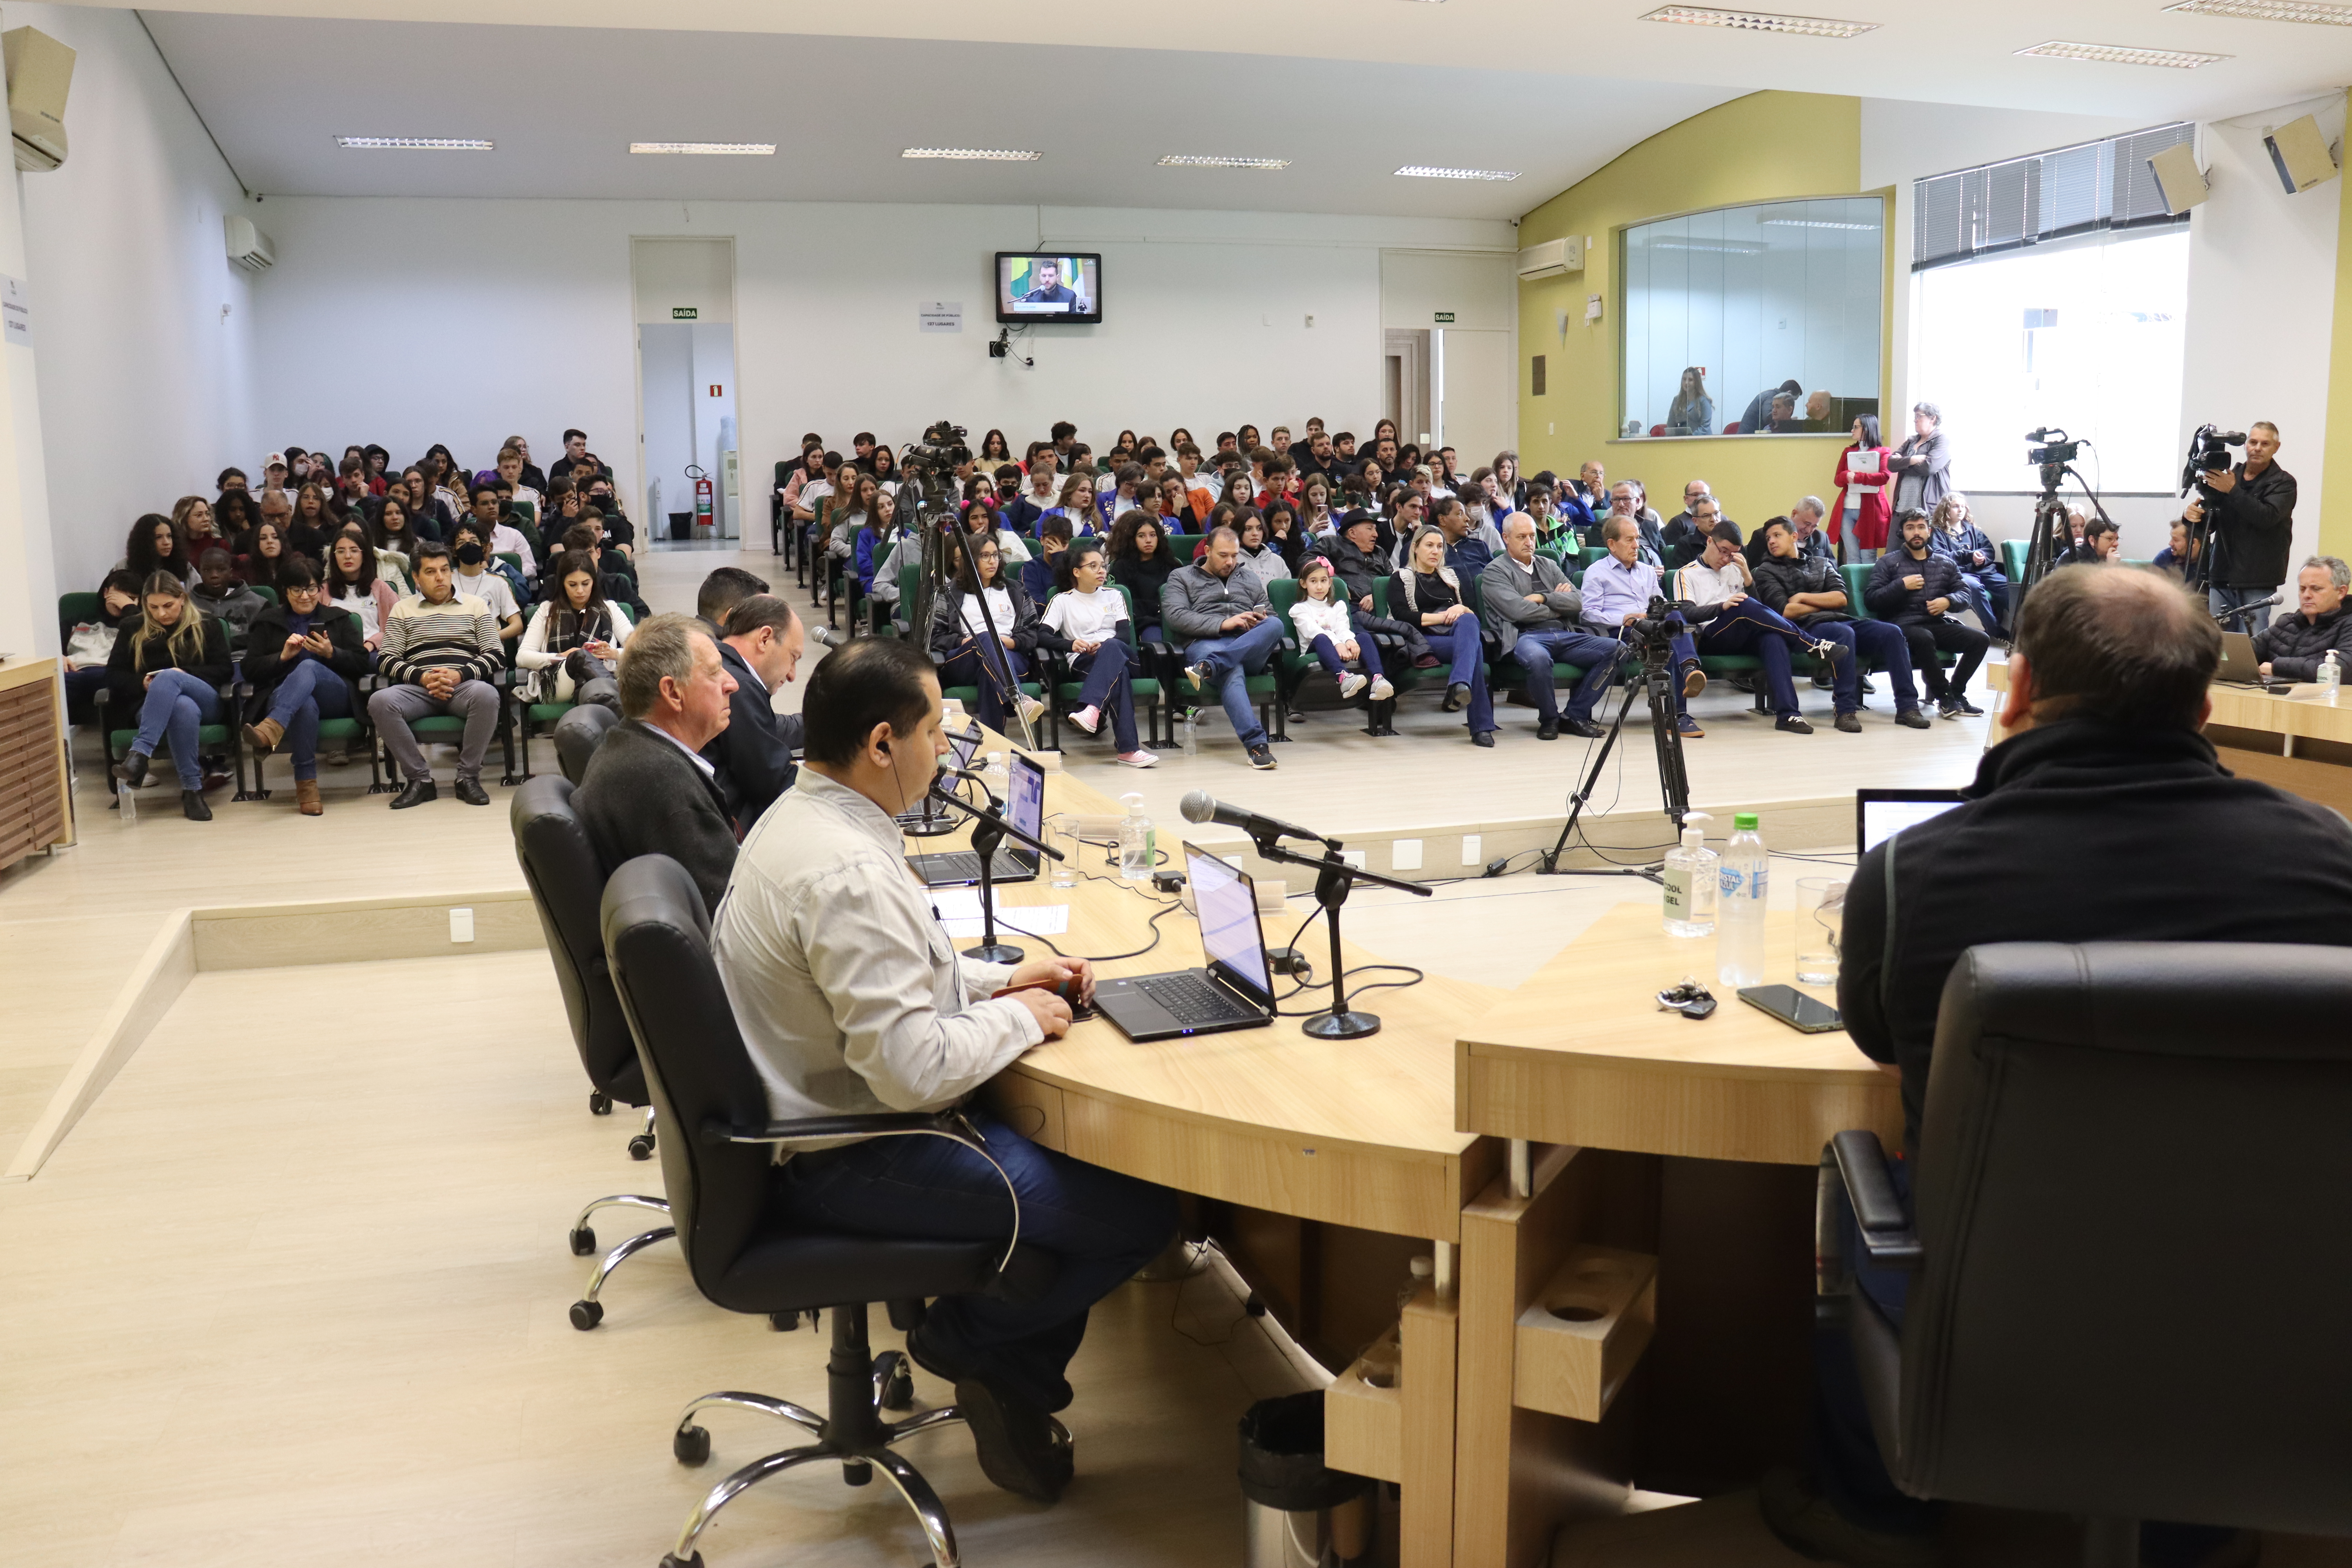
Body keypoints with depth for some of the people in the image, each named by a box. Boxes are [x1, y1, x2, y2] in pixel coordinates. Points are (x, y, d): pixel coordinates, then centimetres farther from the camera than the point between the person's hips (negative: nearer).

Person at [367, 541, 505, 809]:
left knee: (486, 695, -37)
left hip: (464, 685, -1)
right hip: (417, 687, 1)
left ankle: (468, 777, -21)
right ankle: (420, 779, -19)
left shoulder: (475, 606, 17)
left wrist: (460, 675, -12)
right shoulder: (403, 610, 19)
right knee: (380, 701, -31)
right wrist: (422, 677, -10)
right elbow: (385, 659, 9)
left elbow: (496, 655, 6)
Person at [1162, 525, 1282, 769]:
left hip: (1251, 648, 4)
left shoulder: (1251, 580, 31)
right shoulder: (1181, 578, 18)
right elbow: (1175, 616, 0)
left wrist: (1261, 621, 2)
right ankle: (1256, 744, -52)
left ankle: (1208, 667, -45)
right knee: (1232, 672, -40)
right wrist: (1222, 624, -10)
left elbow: (1271, 616, 29)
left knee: (1275, 625, -32)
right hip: (1204, 644, -4)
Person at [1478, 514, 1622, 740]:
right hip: (1526, 636, -6)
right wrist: (1558, 608, 5)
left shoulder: (1548, 565, 25)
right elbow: (1519, 611, -9)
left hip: (1566, 636, 6)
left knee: (1616, 649, -16)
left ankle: (1577, 715, -8)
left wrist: (1544, 598, -3)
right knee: (1538, 658, -42)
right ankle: (1549, 719, -14)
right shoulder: (1495, 571, 6)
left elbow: (1577, 602, 13)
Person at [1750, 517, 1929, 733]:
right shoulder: (1767, 570, 12)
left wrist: (1804, 597, -1)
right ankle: (1846, 710, -39)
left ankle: (1907, 705, -22)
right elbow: (1785, 611, -3)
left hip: (1841, 621, 5)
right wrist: (1824, 603, 6)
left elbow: (1841, 598, 9)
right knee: (1844, 633, -38)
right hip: (1806, 628, -5)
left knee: (1892, 632, -20)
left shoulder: (1822, 563, 25)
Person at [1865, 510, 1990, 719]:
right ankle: (1945, 696, -22)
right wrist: (1902, 586, -9)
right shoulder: (1889, 562, 9)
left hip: (1938, 623, 5)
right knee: (1924, 638, -39)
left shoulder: (1945, 564, 21)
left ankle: (1955, 693, -8)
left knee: (1980, 639, -19)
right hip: (1904, 624, -5)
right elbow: (1870, 599, -1)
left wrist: (1948, 601, -4)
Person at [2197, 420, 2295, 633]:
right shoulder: (2228, 476, 14)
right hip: (2222, 577, 4)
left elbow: (2267, 517, -17)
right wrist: (2197, 514, -8)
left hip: (2257, 583, -4)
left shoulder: (2284, 483, 1)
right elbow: (2211, 525, 15)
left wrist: (2233, 490, -18)